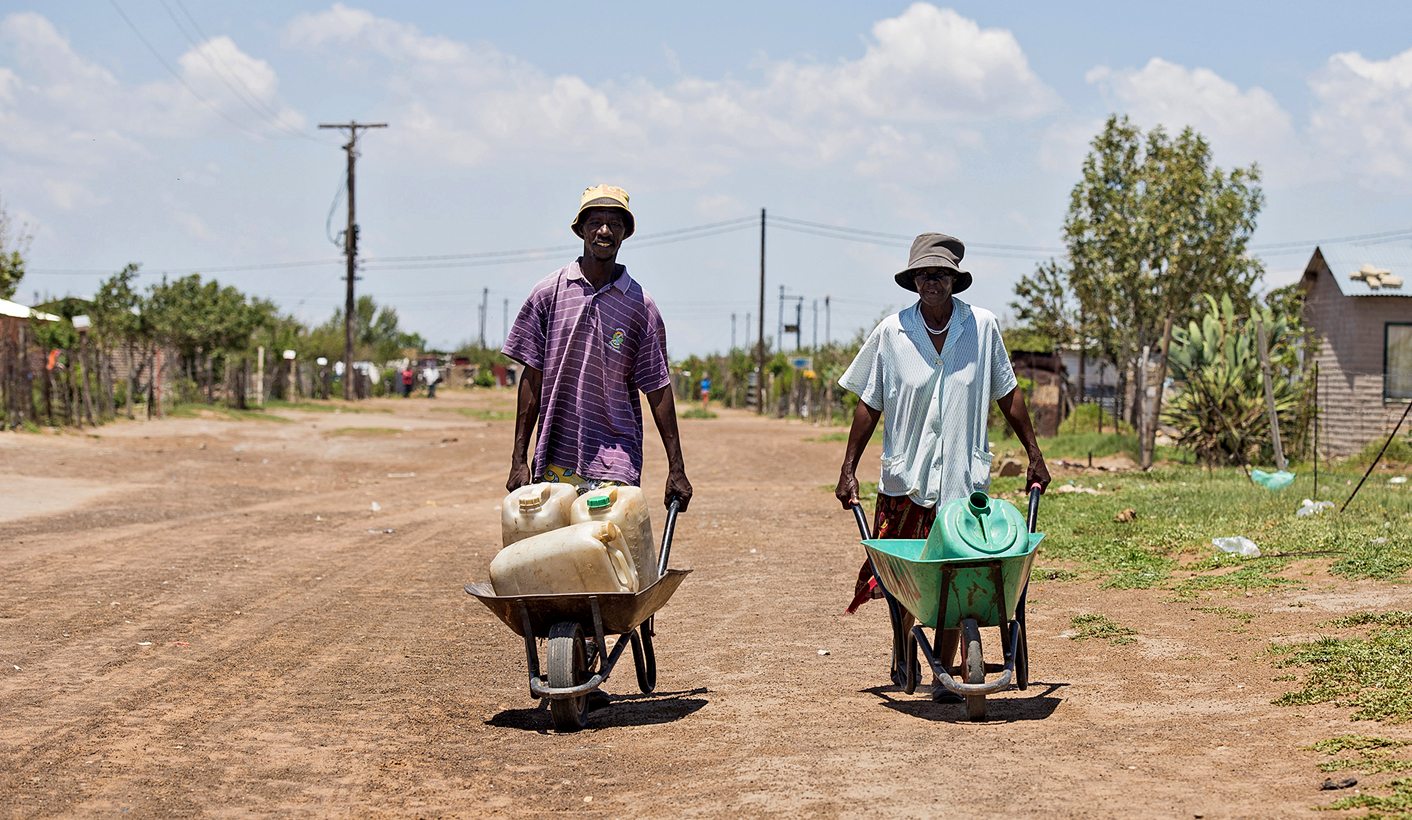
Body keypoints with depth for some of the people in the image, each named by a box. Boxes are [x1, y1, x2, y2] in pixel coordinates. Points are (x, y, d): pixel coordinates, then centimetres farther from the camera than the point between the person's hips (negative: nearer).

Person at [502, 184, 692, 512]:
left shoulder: (641, 306, 5)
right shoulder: (548, 293, 5)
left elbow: (658, 389, 5)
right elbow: (532, 379, 5)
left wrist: (676, 468, 2)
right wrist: (519, 459, 1)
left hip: (615, 461, -1)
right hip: (554, 461, 1)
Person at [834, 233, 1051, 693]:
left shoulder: (982, 327, -1)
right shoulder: (891, 332, -1)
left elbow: (1008, 395, 9)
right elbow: (869, 405, 5)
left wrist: (1034, 457, 10)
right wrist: (848, 470, 3)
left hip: (965, 480, -1)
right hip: (904, 477, 1)